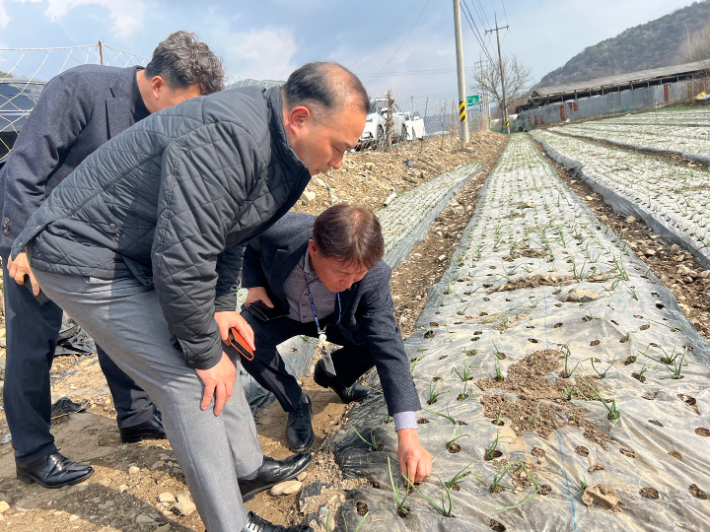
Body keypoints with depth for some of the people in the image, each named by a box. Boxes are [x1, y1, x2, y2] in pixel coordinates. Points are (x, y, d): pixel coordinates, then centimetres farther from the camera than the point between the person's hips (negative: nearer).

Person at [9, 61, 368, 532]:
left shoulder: (274, 145, 1)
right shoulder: (228, 139, -32)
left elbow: (228, 232, 13)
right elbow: (182, 259, -32)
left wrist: (223, 306, 5)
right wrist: (203, 353, -19)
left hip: (140, 256, 10)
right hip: (83, 258, -9)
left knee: (218, 349, 13)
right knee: (191, 381, -10)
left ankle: (248, 466, 32)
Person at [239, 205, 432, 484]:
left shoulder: (373, 277, -36)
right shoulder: (278, 232, -36)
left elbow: (388, 348, -36)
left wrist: (407, 435, -40)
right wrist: (254, 284, -24)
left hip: (334, 319, 1)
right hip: (278, 309, 0)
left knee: (382, 336, -23)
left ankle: (333, 373, 10)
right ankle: (296, 404, -4)